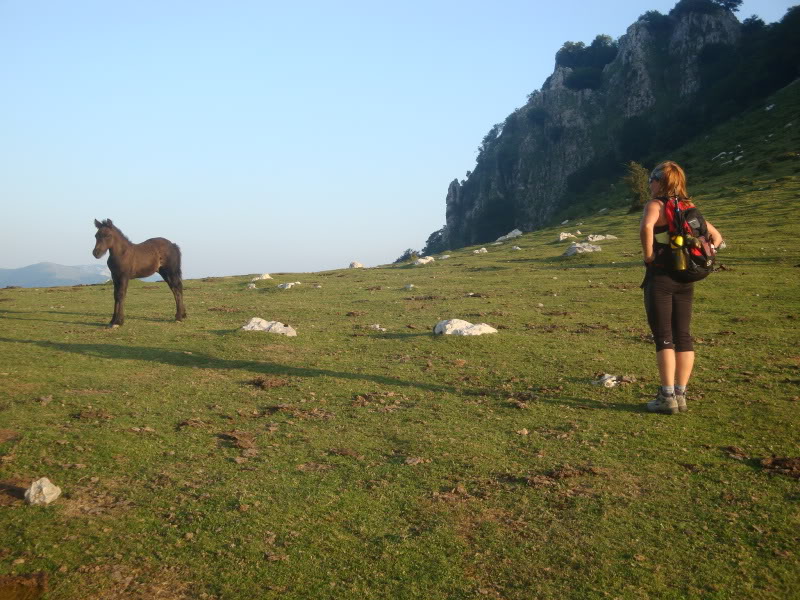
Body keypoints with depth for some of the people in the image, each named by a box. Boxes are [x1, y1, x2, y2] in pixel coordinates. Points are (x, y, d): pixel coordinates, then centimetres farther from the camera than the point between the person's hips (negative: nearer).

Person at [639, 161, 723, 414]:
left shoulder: (655, 205, -7)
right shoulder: (690, 208, 13)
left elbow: (646, 227, -30)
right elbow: (716, 237, 17)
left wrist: (648, 256, -17)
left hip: (660, 277, -6)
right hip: (685, 279, 6)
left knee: (663, 337, -2)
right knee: (683, 337, 8)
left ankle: (667, 396, -1)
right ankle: (680, 395, 13)